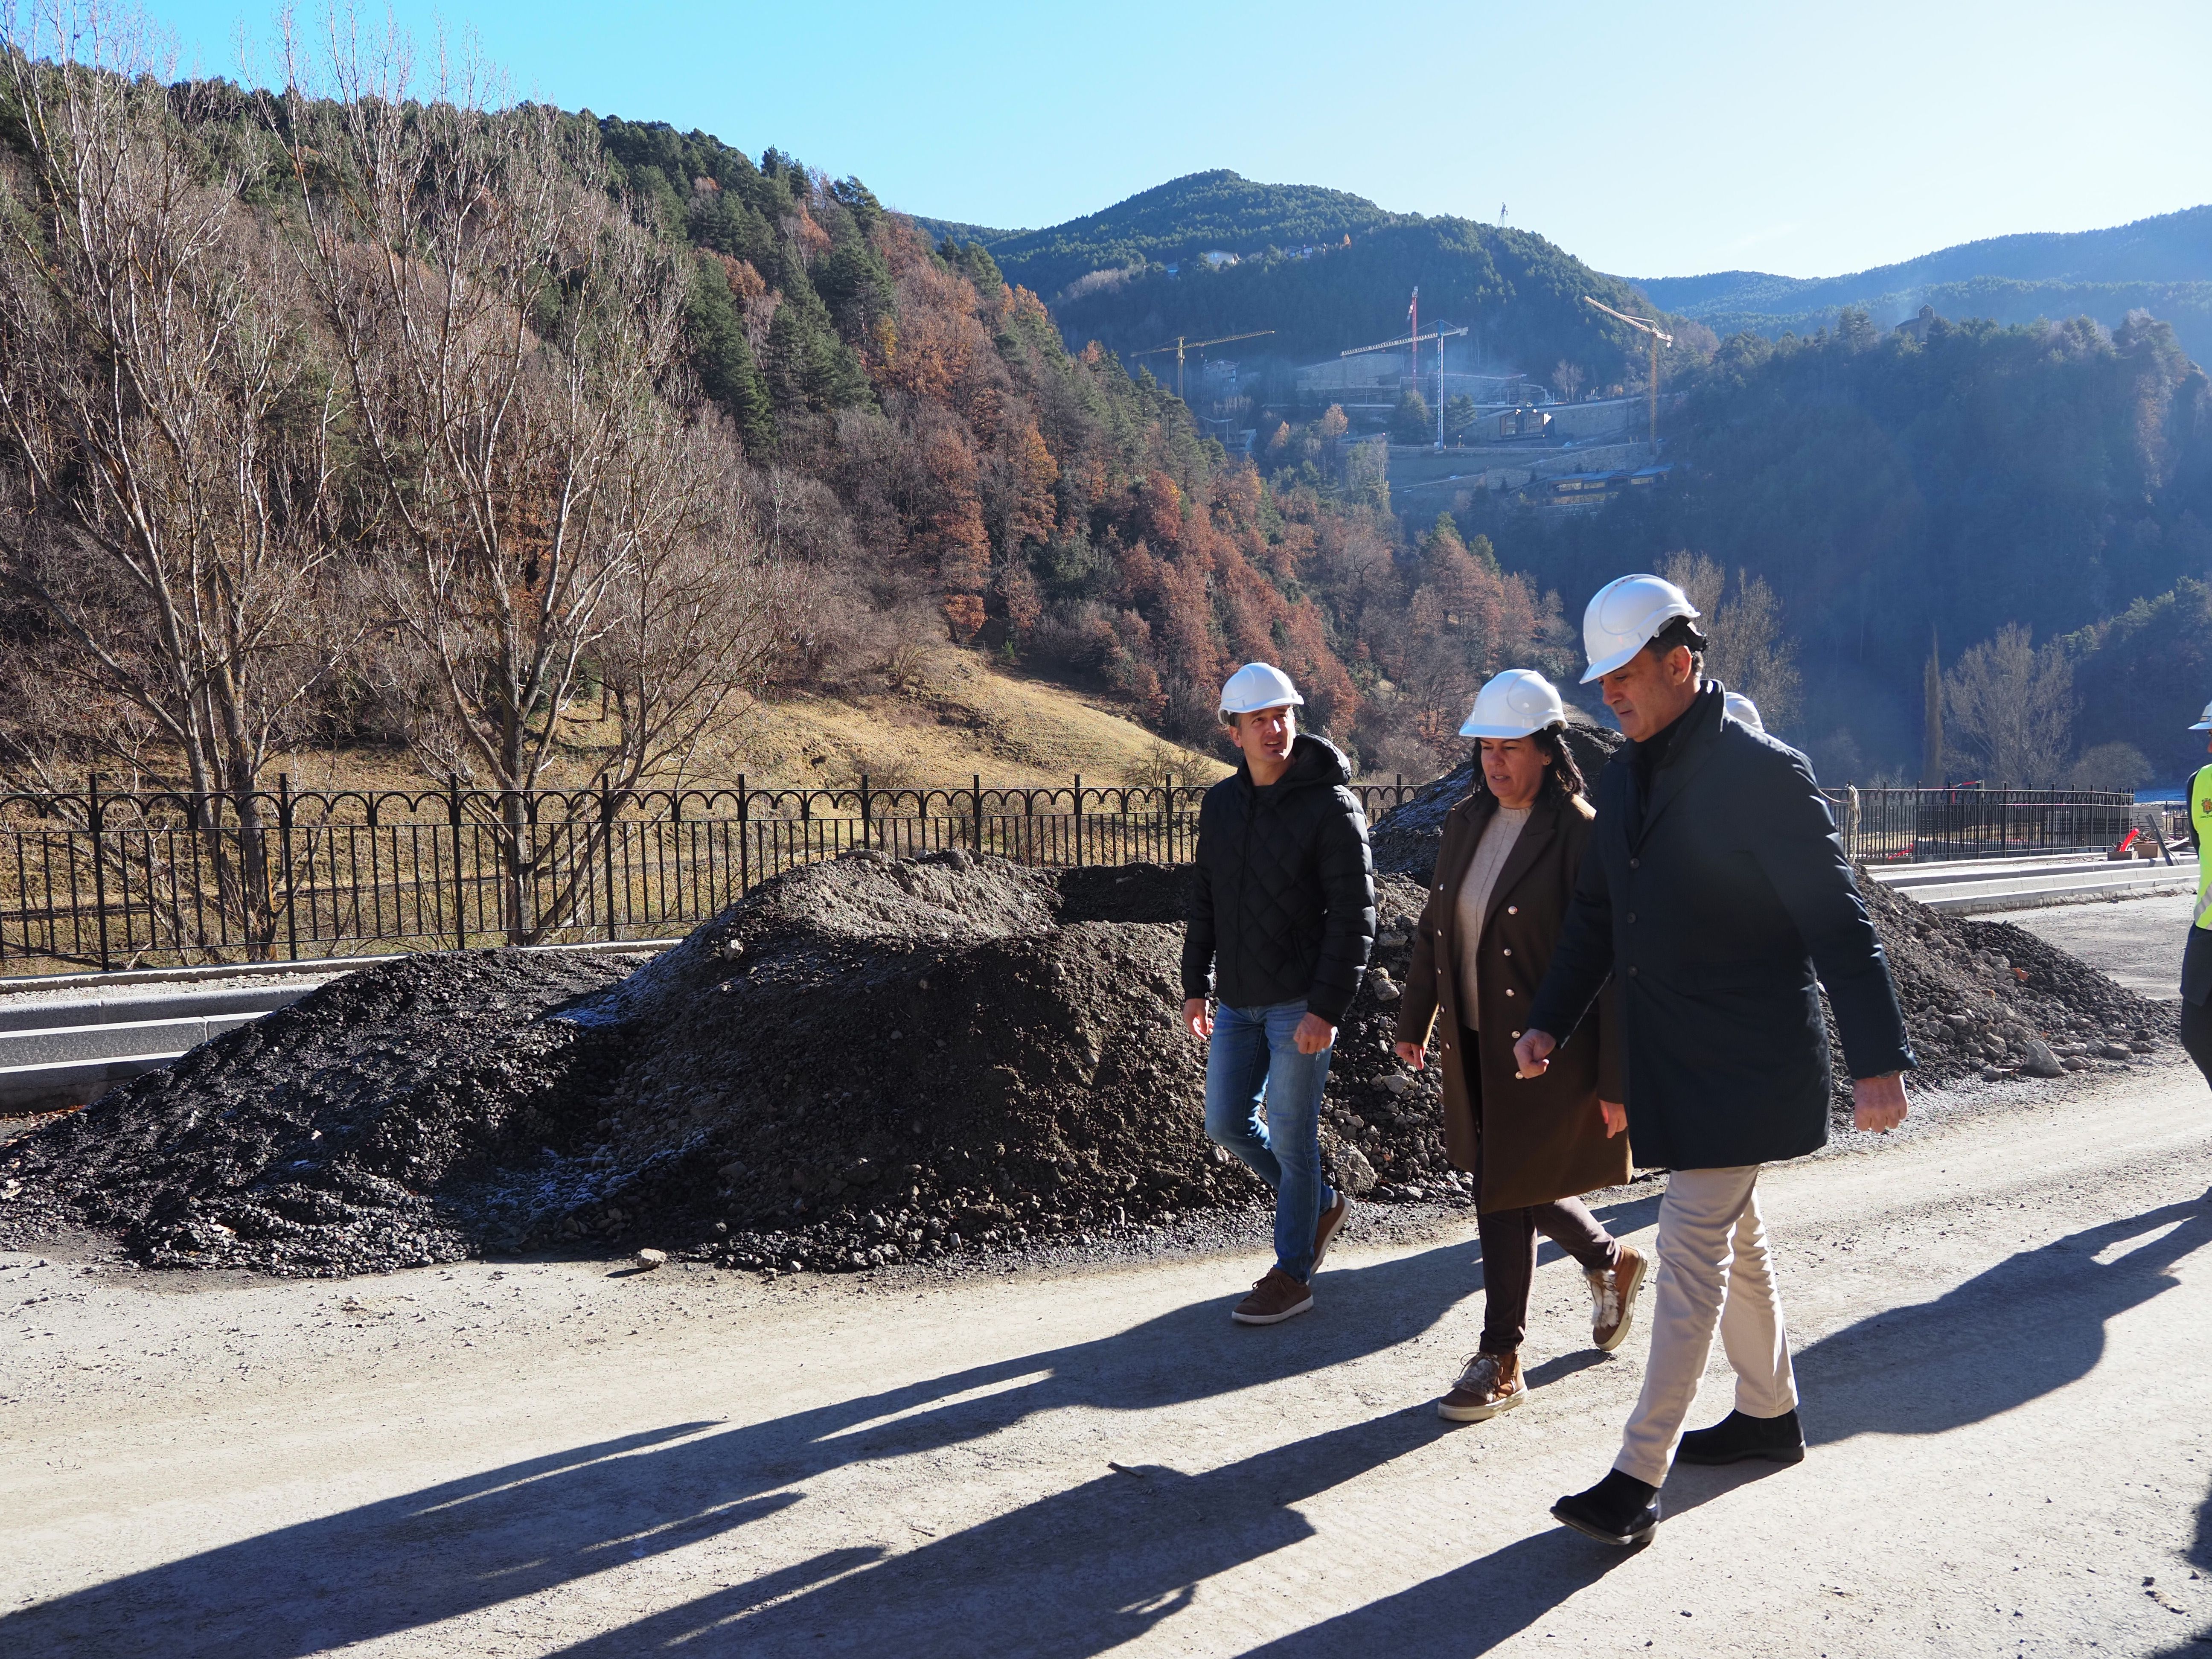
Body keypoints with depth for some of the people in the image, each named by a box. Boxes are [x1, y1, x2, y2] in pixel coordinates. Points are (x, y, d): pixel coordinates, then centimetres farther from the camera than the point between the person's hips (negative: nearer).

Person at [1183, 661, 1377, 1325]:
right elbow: (1204, 901, 15)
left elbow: (1354, 917, -14)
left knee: (1291, 1137, 0)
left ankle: (1293, 1275, 17)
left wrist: (1326, 1009, -19)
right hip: (1238, 1003, 7)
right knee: (1226, 1123, 12)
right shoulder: (1220, 803, 7)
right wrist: (1196, 986, 12)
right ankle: (1321, 1204, 34)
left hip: (1301, 1007, -7)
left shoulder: (1331, 806, -12)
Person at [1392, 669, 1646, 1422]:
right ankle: (1610, 1261, 47)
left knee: (1507, 1195, 0)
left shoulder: (1580, 835, -16)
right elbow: (1434, 928, 15)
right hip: (1475, 1047, 7)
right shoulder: (1465, 822, 5)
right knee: (1513, 1184, 18)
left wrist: (1615, 1079, -16)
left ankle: (1501, 1361, 17)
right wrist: (1414, 1019, 18)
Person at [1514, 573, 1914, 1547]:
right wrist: (1550, 1022, 7)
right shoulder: (1625, 774, 8)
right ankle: (1770, 1415, 37)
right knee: (1735, 1241, 20)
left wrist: (1878, 1059, -18)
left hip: (1745, 1063, -8)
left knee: (1693, 1253, -7)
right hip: (1668, 1057, 8)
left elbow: (1837, 924, -16)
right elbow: (1596, 914, 15)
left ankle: (1637, 1481, -3)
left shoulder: (1762, 772, -16)